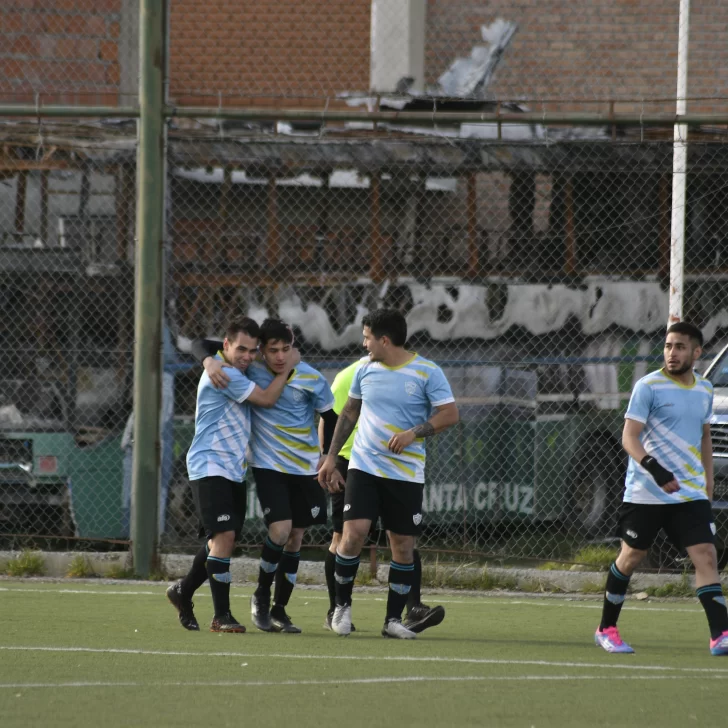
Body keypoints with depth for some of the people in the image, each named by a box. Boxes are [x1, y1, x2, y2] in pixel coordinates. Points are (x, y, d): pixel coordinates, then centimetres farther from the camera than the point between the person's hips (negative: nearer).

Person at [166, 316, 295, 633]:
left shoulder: (239, 373, 14)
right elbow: (266, 399, -14)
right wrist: (285, 370, -2)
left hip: (234, 470, 10)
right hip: (209, 467, -10)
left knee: (223, 540, 12)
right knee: (224, 536, -17)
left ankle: (183, 592, 31)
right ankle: (221, 615, -15)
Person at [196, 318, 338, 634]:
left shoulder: (312, 380, -9)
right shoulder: (252, 367, -10)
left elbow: (330, 417, 5)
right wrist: (210, 362, -25)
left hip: (305, 467, 2)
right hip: (268, 464, -2)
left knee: (295, 537, 6)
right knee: (280, 530, -18)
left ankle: (279, 610, 18)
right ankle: (261, 595, 6)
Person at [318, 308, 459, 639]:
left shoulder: (427, 372, -6)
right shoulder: (365, 370, 6)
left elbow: (450, 414, -8)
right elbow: (349, 412, 18)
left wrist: (413, 433, -21)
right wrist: (331, 456, 16)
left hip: (406, 473, -2)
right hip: (363, 467, 2)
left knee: (403, 546, 1)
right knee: (353, 533, -14)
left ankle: (393, 619, 12)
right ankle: (342, 605, 5)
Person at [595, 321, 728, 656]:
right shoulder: (648, 386, -8)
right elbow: (629, 437, -15)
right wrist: (654, 468, -31)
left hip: (691, 493, 4)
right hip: (645, 492, -4)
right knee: (631, 556, 6)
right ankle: (607, 628, 22)